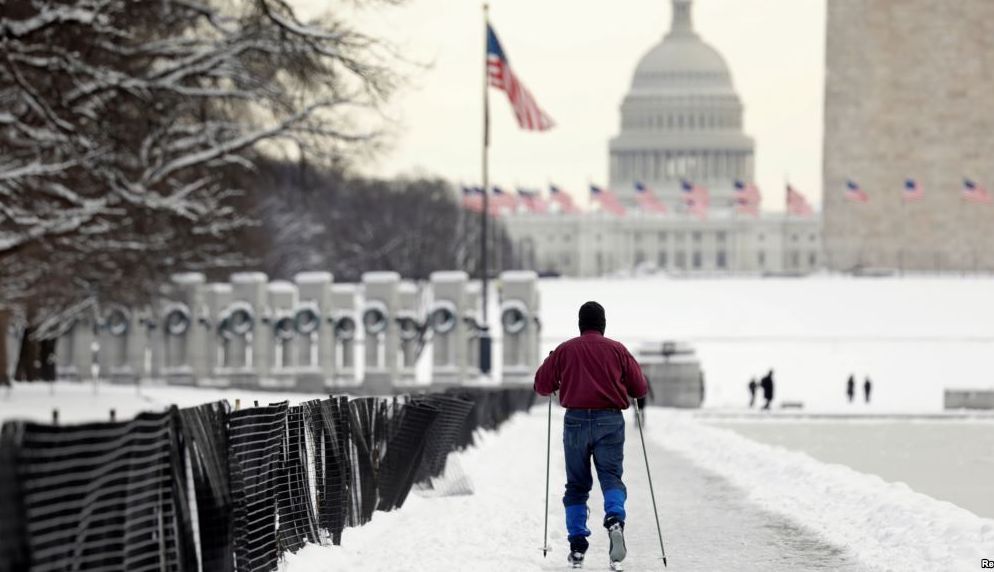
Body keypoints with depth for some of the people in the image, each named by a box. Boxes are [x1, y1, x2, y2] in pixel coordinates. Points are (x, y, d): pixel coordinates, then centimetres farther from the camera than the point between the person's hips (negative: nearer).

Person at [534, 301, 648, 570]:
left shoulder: (564, 350, 4)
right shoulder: (617, 350, 4)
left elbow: (542, 384, 5)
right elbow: (639, 388, 4)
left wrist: (561, 384, 26)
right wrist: (639, 398, 27)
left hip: (576, 421, 1)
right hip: (610, 421, -1)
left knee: (577, 485, 10)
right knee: (611, 477, 0)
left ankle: (577, 546, 6)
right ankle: (615, 520, -30)